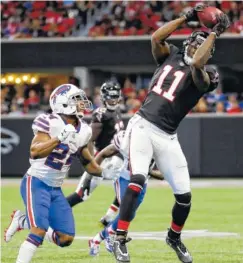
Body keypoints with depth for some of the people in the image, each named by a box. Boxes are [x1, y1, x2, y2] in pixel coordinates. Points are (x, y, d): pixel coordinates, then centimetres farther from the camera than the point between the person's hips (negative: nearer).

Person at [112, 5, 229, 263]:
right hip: (142, 127, 0)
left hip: (166, 137, 0)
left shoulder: (202, 77, -1)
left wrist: (214, 33, -18)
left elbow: (196, 63, -23)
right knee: (137, 181, -20)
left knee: (184, 195, 0)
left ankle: (174, 237, 30)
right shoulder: (170, 55, 10)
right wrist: (188, 17, -6)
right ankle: (120, 239, -18)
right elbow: (156, 37, -6)